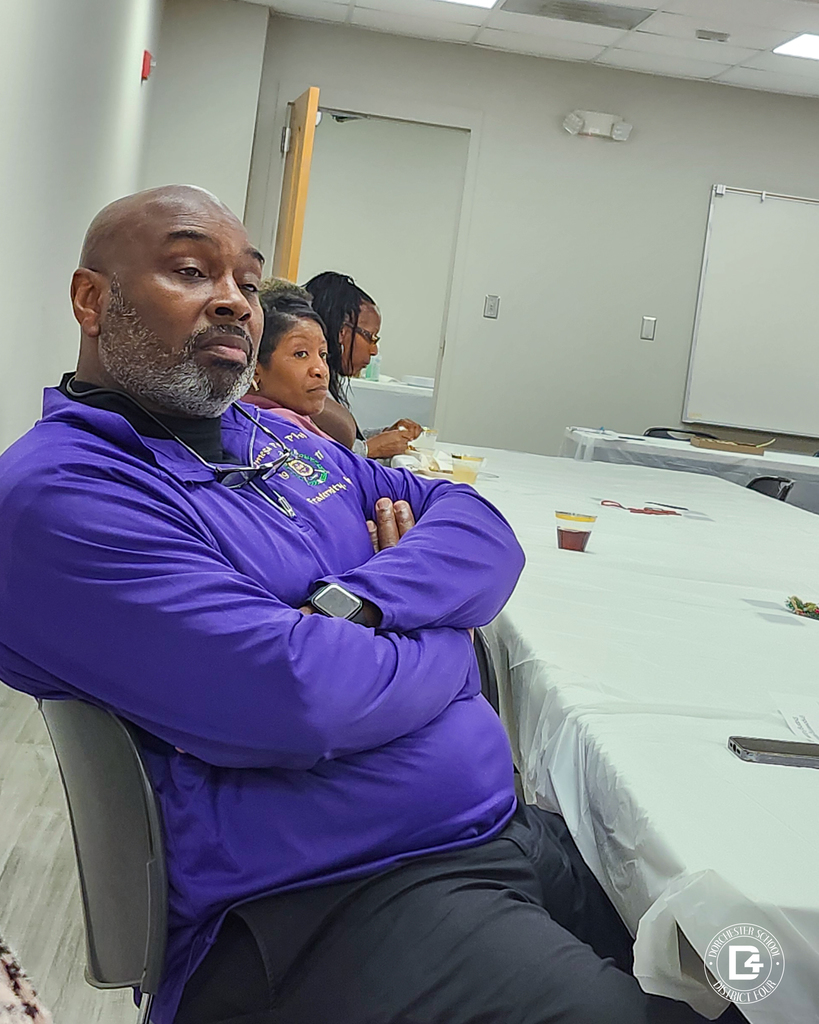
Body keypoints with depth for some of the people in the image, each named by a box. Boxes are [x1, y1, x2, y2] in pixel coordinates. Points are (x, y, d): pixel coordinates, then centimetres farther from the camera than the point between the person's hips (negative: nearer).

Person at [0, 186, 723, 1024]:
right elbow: (300, 699, -24)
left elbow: (481, 526, 9)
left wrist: (362, 603, -12)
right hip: (326, 906, -8)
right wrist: (445, 643, -4)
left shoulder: (273, 437, 14)